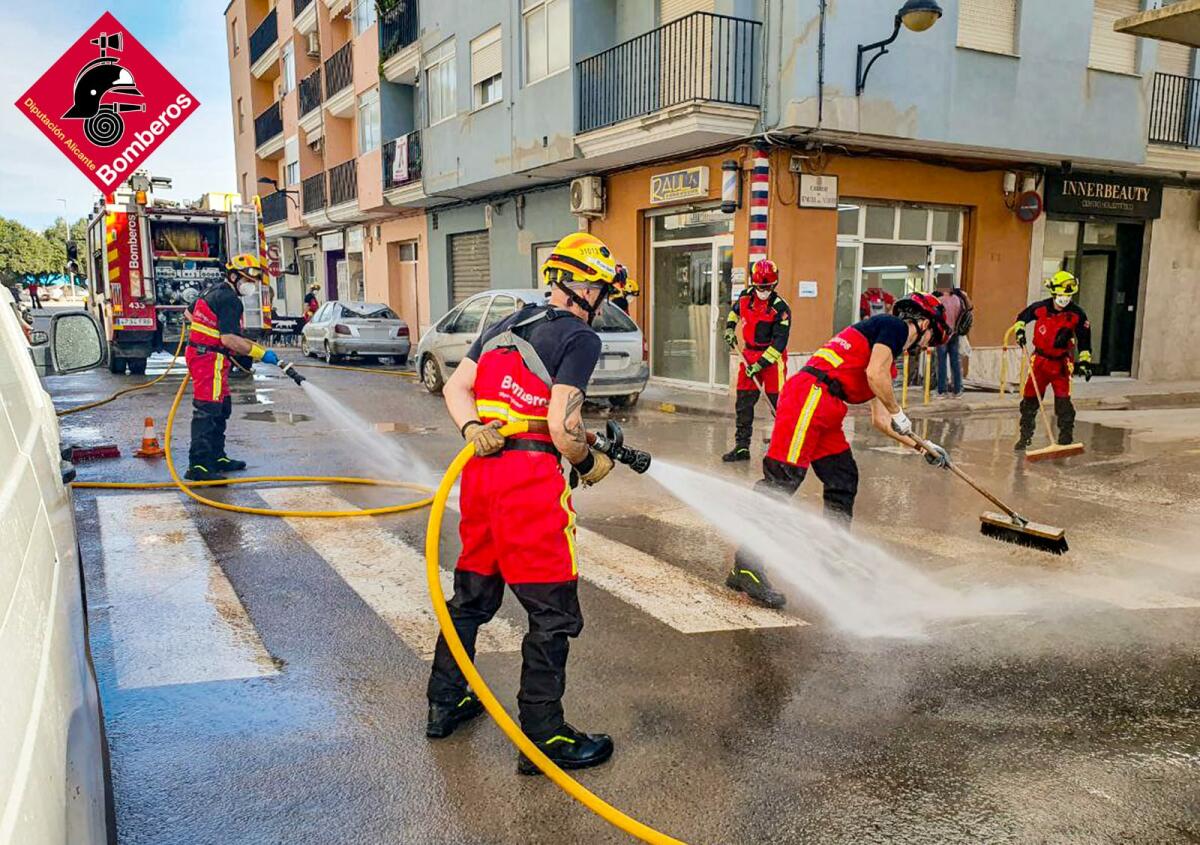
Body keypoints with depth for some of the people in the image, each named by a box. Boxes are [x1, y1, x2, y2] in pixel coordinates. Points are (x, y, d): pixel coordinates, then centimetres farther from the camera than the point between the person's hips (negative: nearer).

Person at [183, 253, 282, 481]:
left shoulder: (213, 290, 16)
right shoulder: (230, 300, -16)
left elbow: (188, 312, 31)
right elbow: (229, 339, -25)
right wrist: (261, 353, -22)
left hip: (199, 351, 11)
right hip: (210, 359, -11)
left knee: (222, 408, 18)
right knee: (207, 410, -14)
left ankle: (217, 457, 26)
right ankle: (198, 466, -18)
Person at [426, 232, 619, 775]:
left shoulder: (504, 327, 18)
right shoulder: (580, 338, -6)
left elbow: (455, 388, 11)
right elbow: (562, 426, -14)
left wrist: (473, 431, -4)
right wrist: (589, 465, 3)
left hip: (481, 471, 8)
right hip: (531, 479, -8)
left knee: (473, 594, 22)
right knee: (553, 612, 2)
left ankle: (445, 704, 35)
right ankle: (543, 736, 10)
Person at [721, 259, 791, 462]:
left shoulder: (781, 308, -17)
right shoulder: (746, 296, 0)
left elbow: (779, 343, -20)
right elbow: (735, 310, 25)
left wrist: (759, 364, -24)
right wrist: (730, 328, 10)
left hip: (773, 357, -5)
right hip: (749, 354, 5)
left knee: (778, 402, -9)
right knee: (744, 402, 5)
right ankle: (742, 446, 13)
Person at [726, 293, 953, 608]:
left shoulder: (890, 358, 31)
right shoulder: (894, 325, 4)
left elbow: (879, 419, 33)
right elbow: (874, 374, -11)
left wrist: (922, 447, 37)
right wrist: (898, 412, 4)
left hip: (827, 413, 10)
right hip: (810, 395, -10)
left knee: (843, 479, 14)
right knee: (783, 477, -17)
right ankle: (746, 567, -22)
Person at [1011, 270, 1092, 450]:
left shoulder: (1077, 315, -7)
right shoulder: (1040, 308, -6)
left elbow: (1084, 339, 2)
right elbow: (1022, 317, 15)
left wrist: (1085, 361, -4)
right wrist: (1019, 330, -3)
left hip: (1061, 363, -2)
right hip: (1040, 359, 2)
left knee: (1063, 400, -9)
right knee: (1030, 398, 6)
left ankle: (1066, 436, 4)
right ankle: (1025, 436, 20)